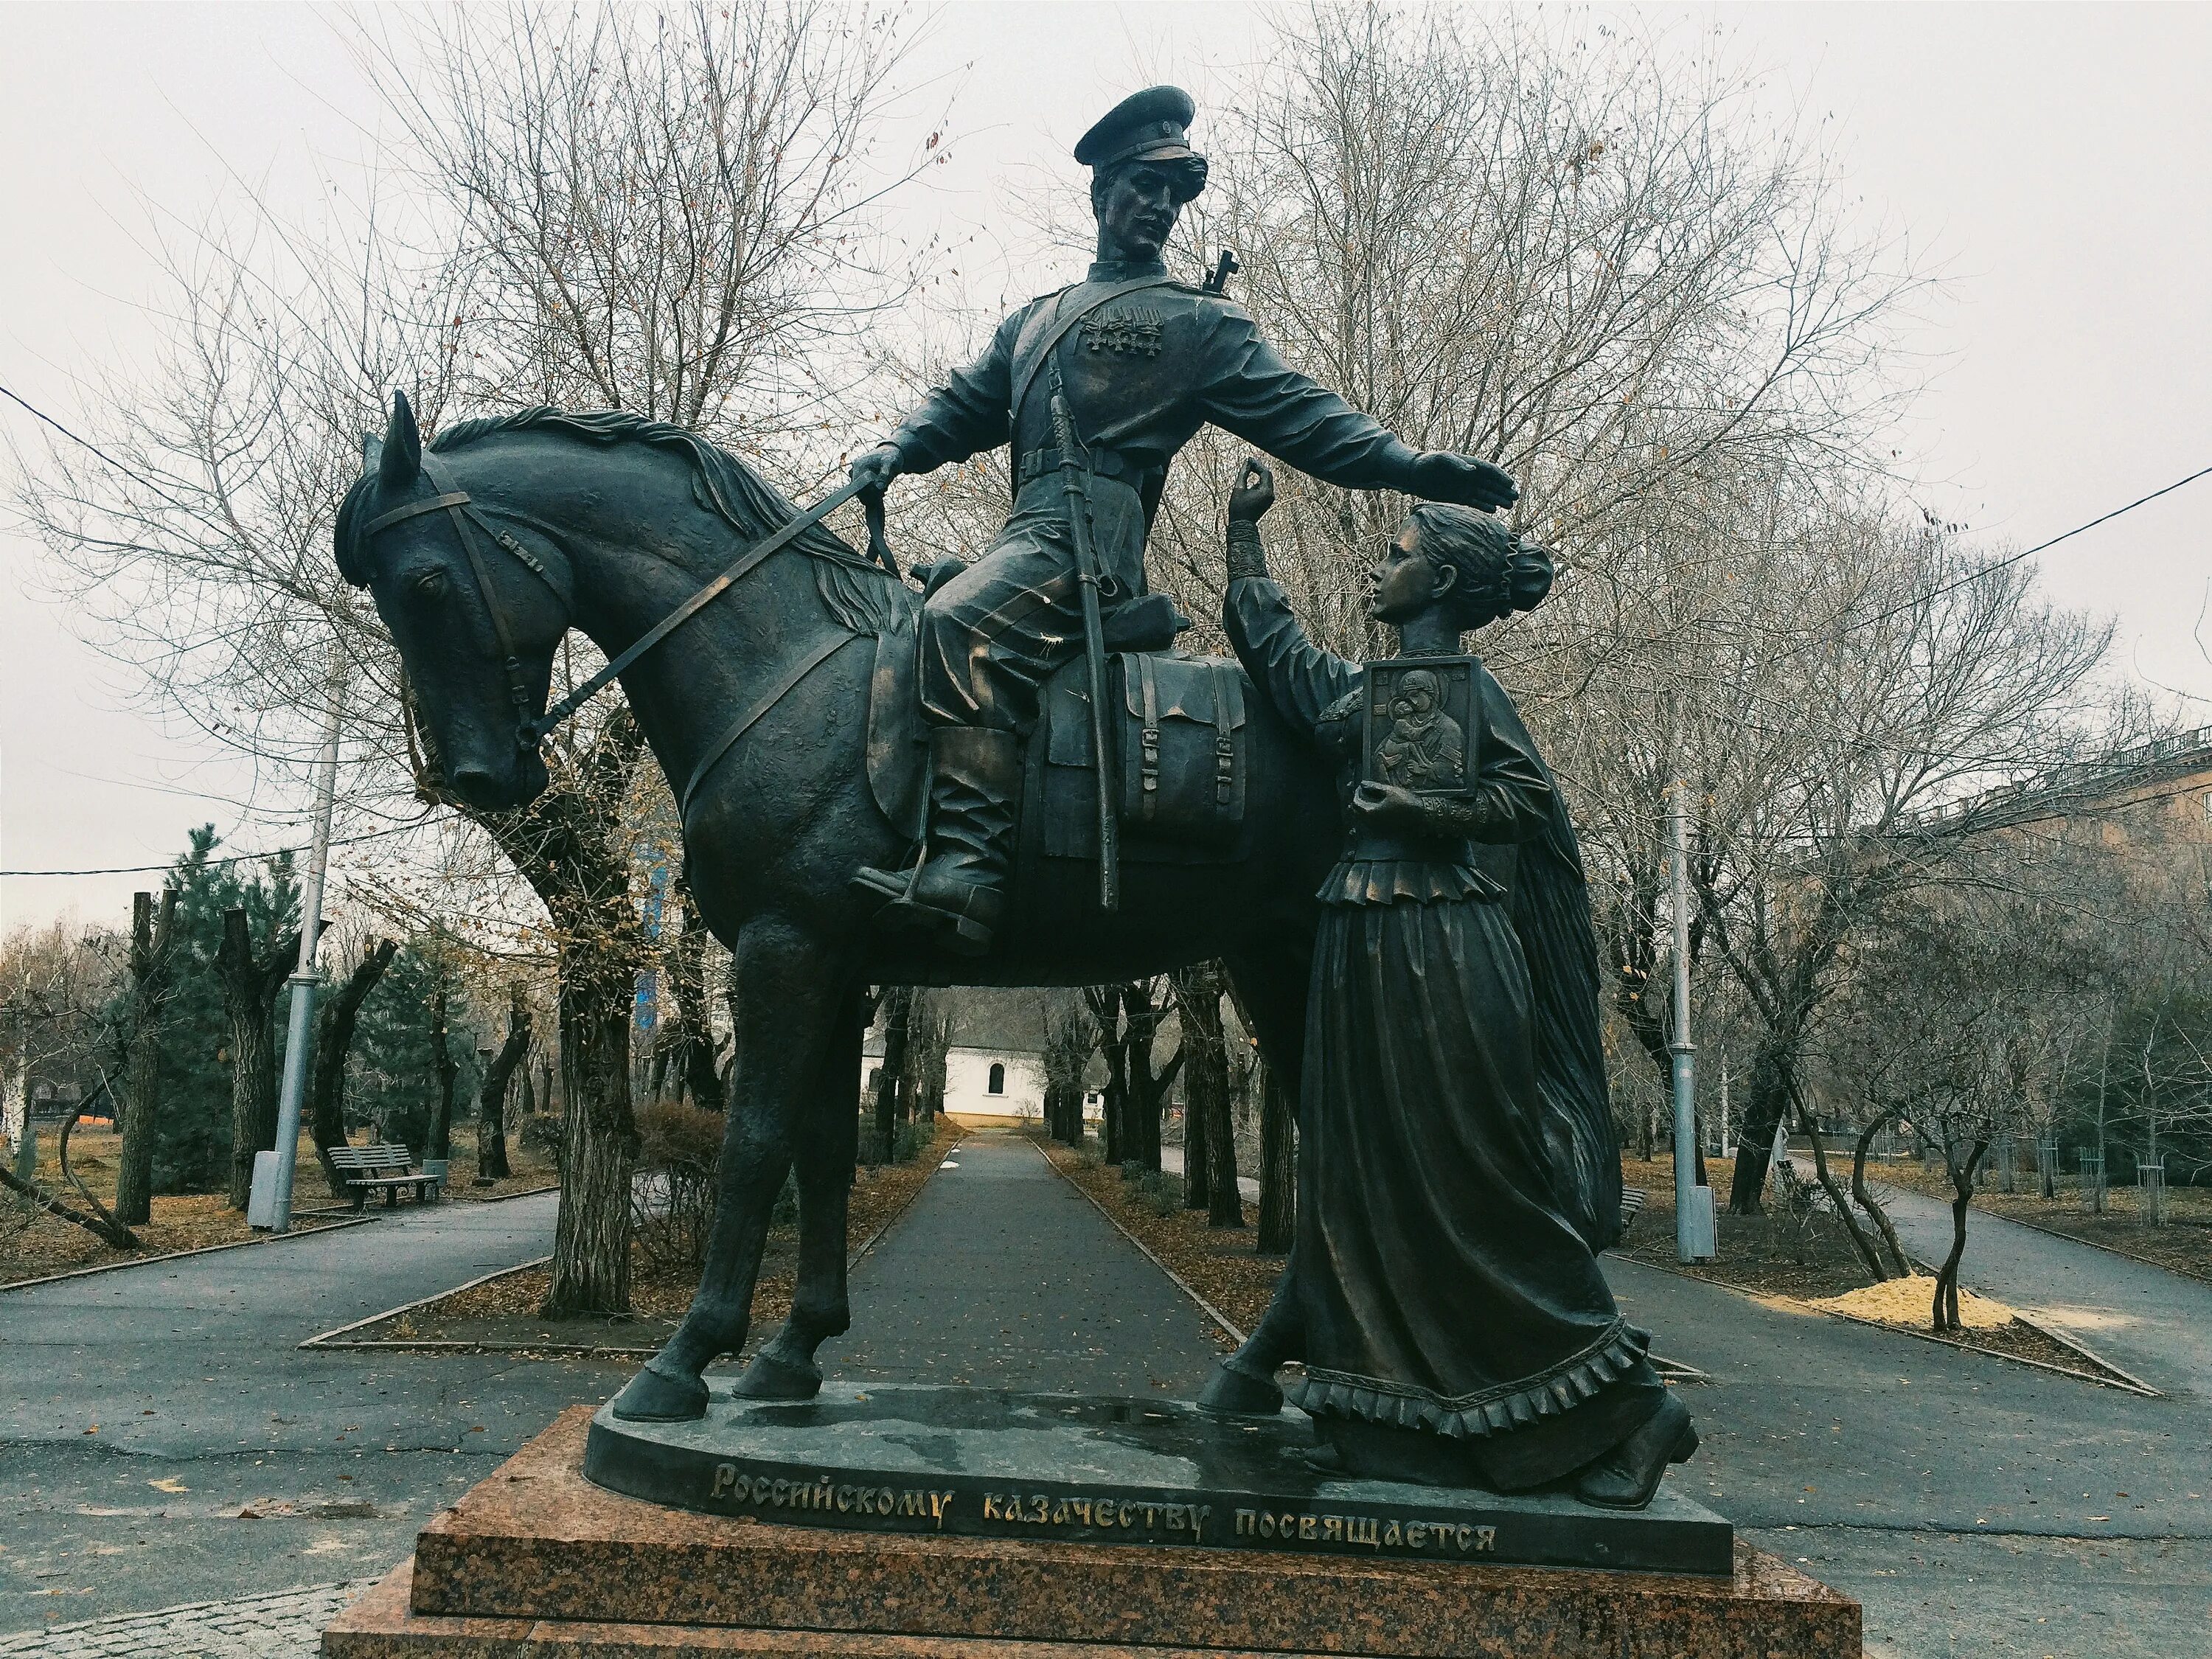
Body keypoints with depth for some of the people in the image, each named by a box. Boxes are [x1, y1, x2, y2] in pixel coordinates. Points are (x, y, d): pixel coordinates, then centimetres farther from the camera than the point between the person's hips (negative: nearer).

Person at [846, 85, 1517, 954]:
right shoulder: (1036, 319, 29)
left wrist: (1411, 465, -9)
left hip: (1091, 541, -8)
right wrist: (896, 449, 4)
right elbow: (963, 403, 26)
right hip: (1027, 540, 8)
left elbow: (1301, 416, 4)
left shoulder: (1201, 325, 11)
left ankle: (966, 868, -40)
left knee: (957, 622, -31)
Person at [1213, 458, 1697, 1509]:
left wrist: (1429, 812, -23)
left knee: (1477, 1185, -4)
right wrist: (1242, 530, 35)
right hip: (1362, 950, 8)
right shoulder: (1358, 691, 16)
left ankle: (1626, 1406, 9)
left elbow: (1536, 803, -11)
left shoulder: (1466, 690, -4)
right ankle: (1394, 1424, 16)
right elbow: (1261, 632, 28)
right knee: (1363, 1183, 7)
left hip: (1440, 950, -8)